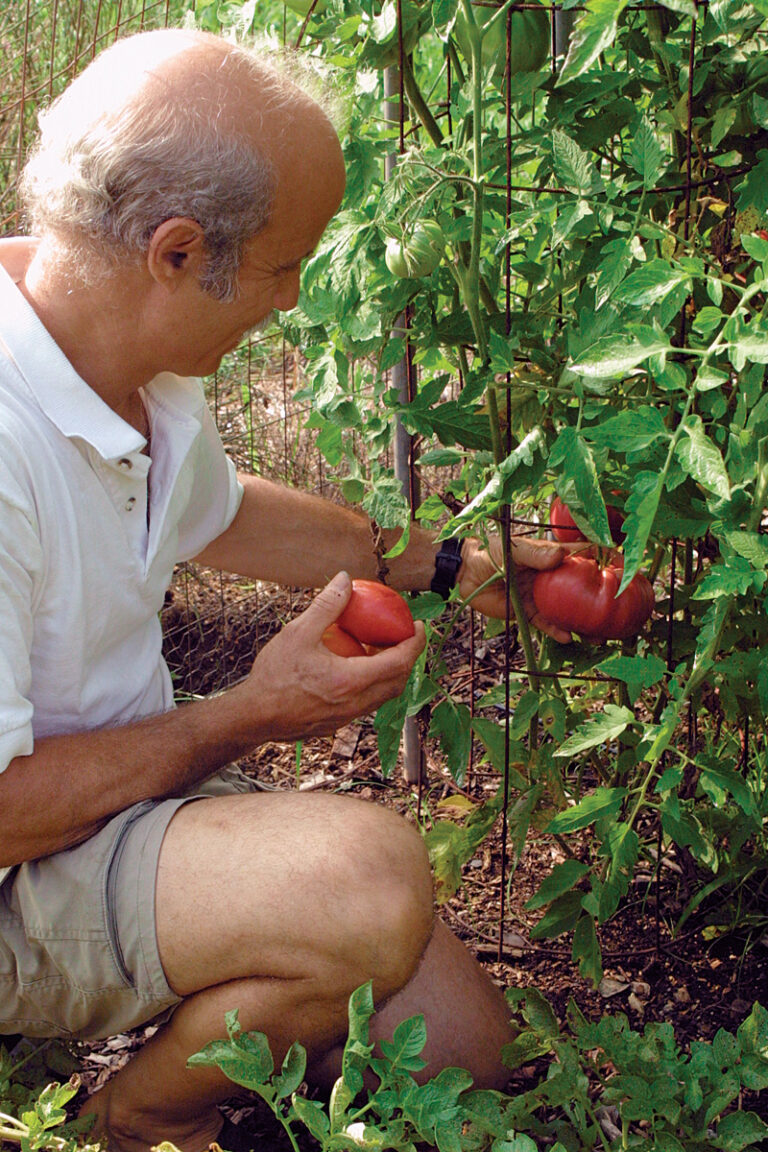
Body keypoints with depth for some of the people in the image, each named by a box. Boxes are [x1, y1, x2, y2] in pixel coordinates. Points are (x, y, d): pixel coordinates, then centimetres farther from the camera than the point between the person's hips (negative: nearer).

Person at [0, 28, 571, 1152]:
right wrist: (253, 716, -17)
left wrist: (454, 564, 21)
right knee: (370, 879, -32)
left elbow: (219, 513, 21)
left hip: (142, 787, 8)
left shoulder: (146, 367, -1)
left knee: (454, 1043, -2)